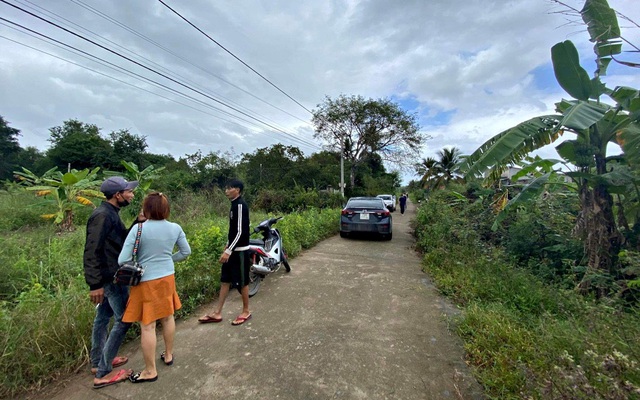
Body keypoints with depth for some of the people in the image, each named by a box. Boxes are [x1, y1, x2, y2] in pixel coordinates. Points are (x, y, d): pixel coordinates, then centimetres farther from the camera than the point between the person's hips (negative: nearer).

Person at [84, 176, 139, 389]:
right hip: (110, 276, -10)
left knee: (103, 316, 19)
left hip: (109, 275, 10)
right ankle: (103, 373, 11)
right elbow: (92, 251, -25)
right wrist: (95, 284, -24)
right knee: (123, 320, 0)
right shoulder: (103, 215, -22)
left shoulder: (110, 213, 9)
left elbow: (121, 240, 11)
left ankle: (97, 362, 35)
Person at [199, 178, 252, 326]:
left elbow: (240, 232, -23)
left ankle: (246, 311, 21)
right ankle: (217, 313, 23)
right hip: (233, 249, 9)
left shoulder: (240, 205, -19)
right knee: (225, 280, 13)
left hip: (240, 250, -9)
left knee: (242, 282, 4)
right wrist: (227, 245, 21)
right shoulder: (234, 204, 11)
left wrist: (228, 251, -23)